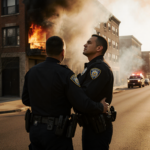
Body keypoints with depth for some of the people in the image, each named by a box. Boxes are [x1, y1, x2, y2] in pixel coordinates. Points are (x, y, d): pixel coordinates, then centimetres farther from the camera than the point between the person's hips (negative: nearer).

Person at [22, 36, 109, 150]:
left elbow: (26, 100, 12)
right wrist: (101, 108, -2)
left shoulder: (31, 72, 2)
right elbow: (83, 104, -21)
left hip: (35, 128, 6)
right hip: (56, 132, -6)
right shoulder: (65, 74, -17)